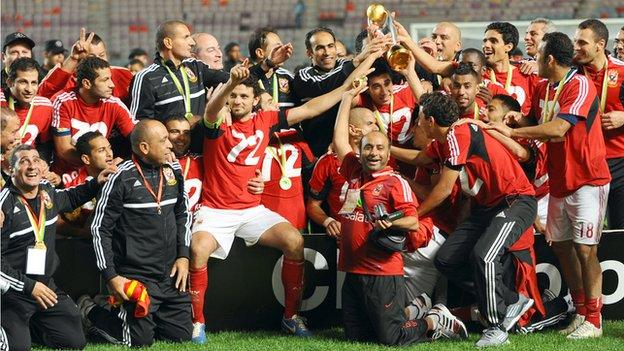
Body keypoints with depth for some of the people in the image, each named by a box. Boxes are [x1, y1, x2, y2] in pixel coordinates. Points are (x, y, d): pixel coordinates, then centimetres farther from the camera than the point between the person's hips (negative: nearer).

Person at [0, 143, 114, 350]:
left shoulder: (48, 192, 5)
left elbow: (70, 199, 31)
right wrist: (29, 286, -19)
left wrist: (96, 184, 15)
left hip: (46, 286, 7)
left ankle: (28, 327, 24)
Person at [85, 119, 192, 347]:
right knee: (140, 341, -9)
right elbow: (100, 228, -9)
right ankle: (91, 312, 16)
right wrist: (110, 277, -12)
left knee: (181, 336, 6)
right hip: (135, 275, -6)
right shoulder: (122, 178, -12)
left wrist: (183, 256, 9)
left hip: (171, 276, 6)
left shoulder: (173, 171, 6)